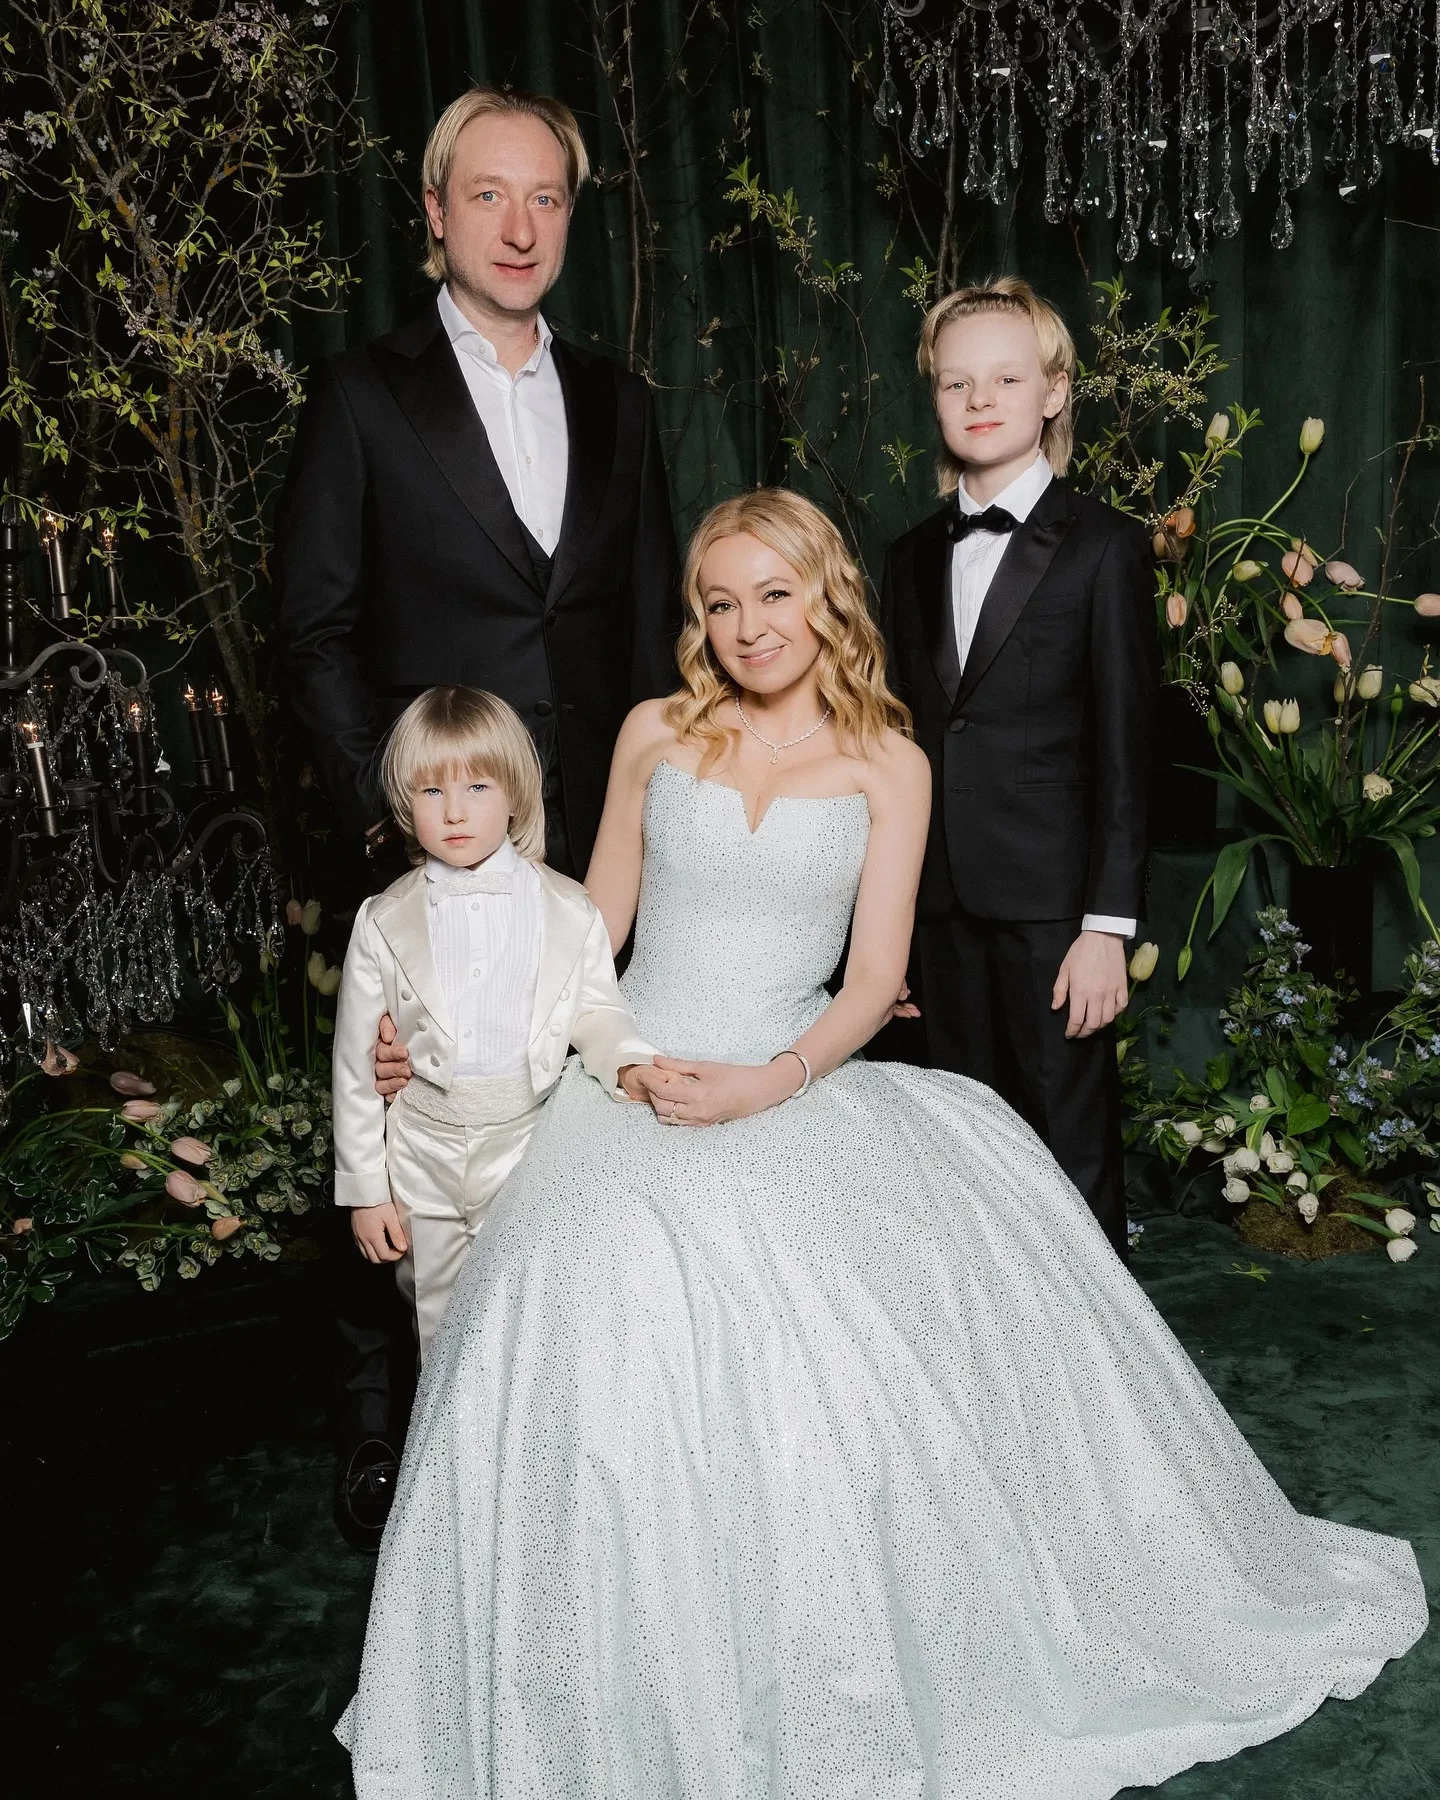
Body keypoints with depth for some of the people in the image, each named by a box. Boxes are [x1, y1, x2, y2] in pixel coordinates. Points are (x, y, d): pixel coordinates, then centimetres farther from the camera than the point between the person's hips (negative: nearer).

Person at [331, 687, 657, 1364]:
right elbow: (356, 1063, -1)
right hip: (425, 1161, 1)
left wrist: (628, 1063, -19)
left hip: (530, 1152, 0)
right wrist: (364, 1188, 0)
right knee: (443, 1338, 16)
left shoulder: (569, 911, -5)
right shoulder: (384, 922, -5)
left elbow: (597, 1010, 4)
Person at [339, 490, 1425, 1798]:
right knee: (621, 1274, -25)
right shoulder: (656, 735, 10)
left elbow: (874, 979, 0)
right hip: (631, 1083, 1)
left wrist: (772, 1084, -16)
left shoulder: (885, 764, 6)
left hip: (793, 1084, 0)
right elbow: (592, 930, 12)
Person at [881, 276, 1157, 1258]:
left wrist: (1108, 925, -12)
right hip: (943, 905, 5)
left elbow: (1124, 749, -8)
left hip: (1052, 908, -5)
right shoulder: (914, 557, 12)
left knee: (1073, 1149, 5)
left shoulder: (1105, 548, -4)